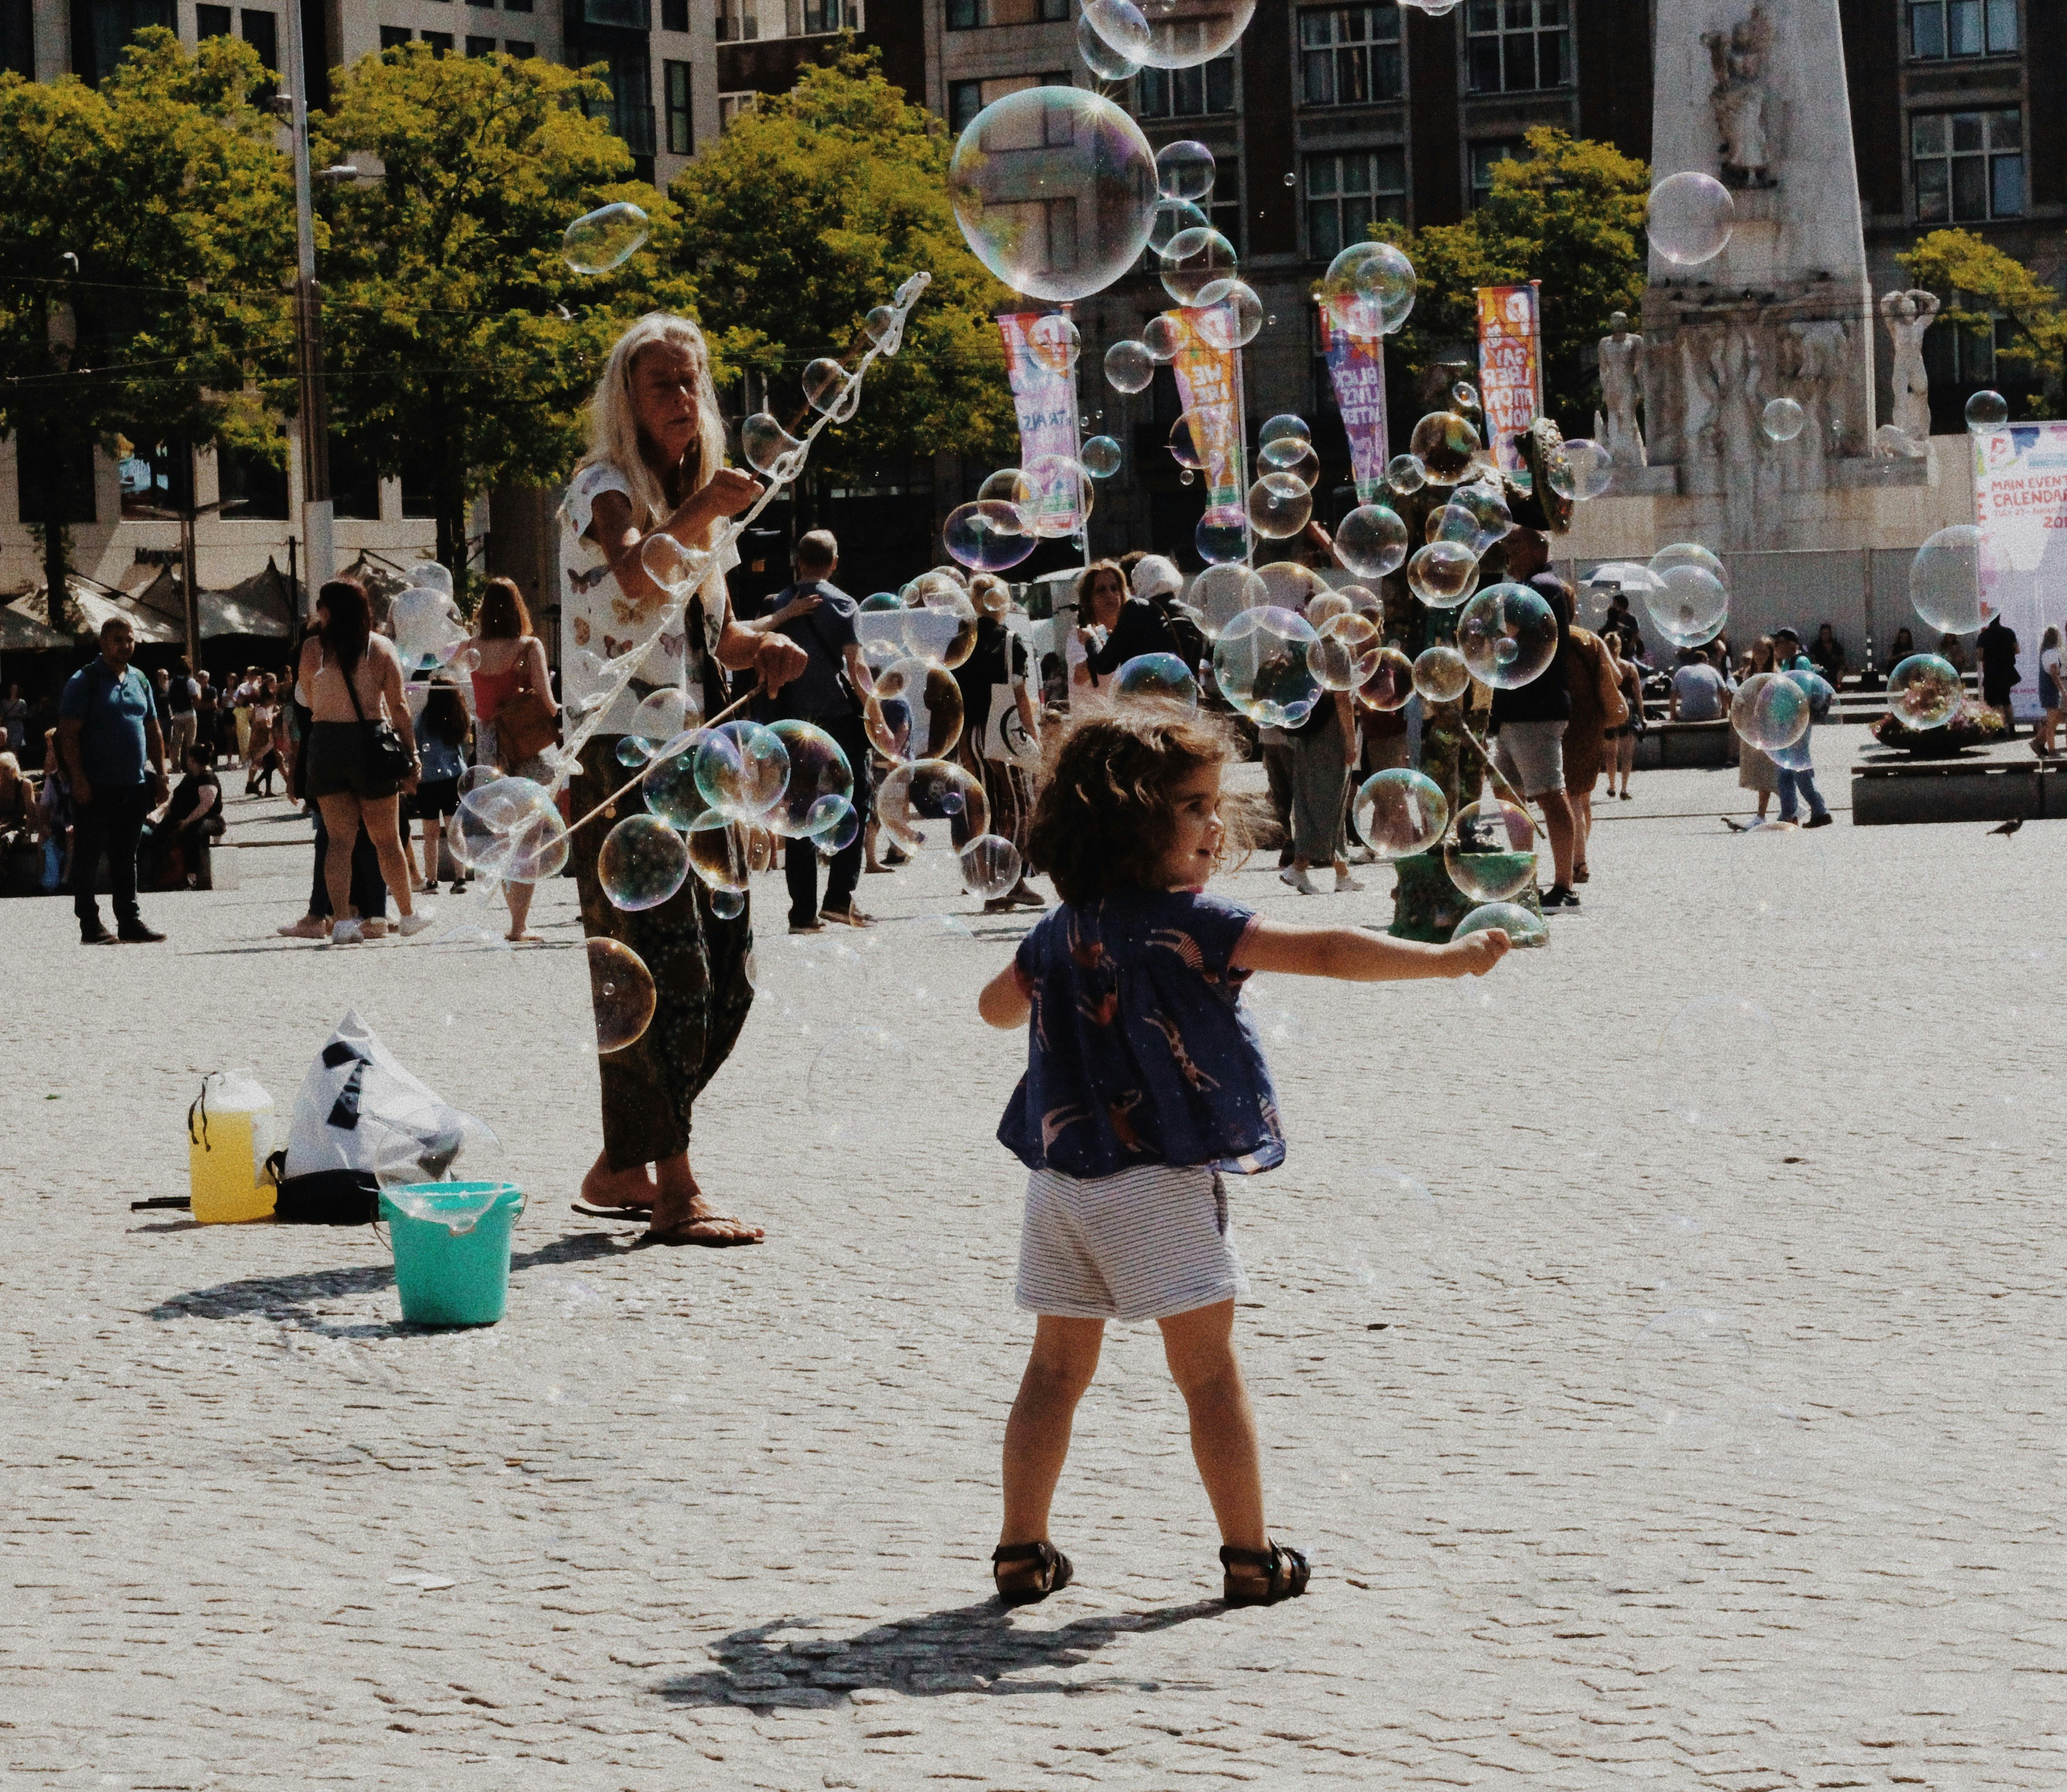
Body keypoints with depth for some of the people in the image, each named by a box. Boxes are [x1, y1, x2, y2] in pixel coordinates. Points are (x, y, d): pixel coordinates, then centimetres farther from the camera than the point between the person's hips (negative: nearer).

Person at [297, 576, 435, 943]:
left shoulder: (312, 649, -3)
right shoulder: (381, 648, -2)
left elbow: (311, 703, 6)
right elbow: (398, 707, -4)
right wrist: (412, 756, 0)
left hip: (325, 744, 0)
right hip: (371, 743, 0)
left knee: (339, 839, 4)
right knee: (386, 839, 12)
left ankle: (341, 921, -4)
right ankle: (408, 915, 24)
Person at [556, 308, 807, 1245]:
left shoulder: (692, 498, 20)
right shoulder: (605, 489, -6)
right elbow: (639, 576, -29)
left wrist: (760, 646, 9)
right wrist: (708, 508, -28)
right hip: (622, 751, -9)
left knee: (721, 980, 7)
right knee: (665, 975, -13)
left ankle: (622, 1168, 18)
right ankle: (674, 1194, -13)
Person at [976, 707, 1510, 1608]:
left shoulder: (1060, 930, 8)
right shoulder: (1186, 923, -13)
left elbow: (996, 1005, 27)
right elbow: (1325, 952, -20)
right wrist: (1449, 958, -18)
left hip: (1060, 1175, 6)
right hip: (1159, 1184, -6)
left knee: (1058, 1366, 14)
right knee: (1209, 1370, 2)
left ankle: (1021, 1551, 15)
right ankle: (1250, 1558, 7)